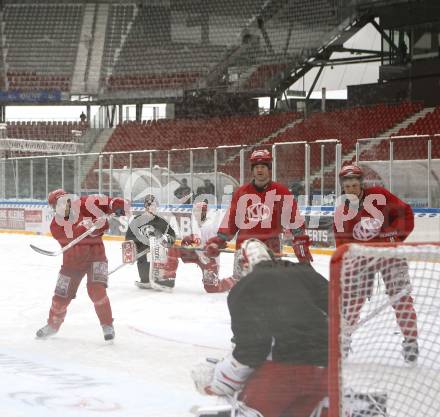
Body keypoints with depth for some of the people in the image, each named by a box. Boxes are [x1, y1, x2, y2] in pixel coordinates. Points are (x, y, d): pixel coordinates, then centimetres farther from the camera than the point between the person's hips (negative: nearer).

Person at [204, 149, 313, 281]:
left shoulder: (281, 192, -2)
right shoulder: (241, 193, 6)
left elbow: (293, 219, -4)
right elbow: (230, 221, 11)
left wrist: (301, 243, -10)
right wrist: (218, 241, 6)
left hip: (271, 247, -3)